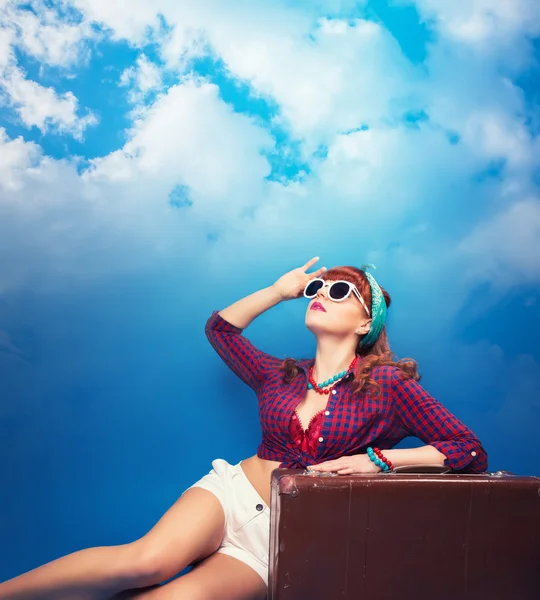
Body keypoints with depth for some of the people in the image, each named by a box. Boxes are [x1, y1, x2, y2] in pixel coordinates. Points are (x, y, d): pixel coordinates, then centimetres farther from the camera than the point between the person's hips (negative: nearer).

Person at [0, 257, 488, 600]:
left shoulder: (388, 385, -2)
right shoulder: (281, 377, 11)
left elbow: (472, 453, -6)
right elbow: (220, 327, 25)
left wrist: (378, 459, -15)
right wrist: (280, 290, 18)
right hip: (232, 492, 3)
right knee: (147, 559, -31)